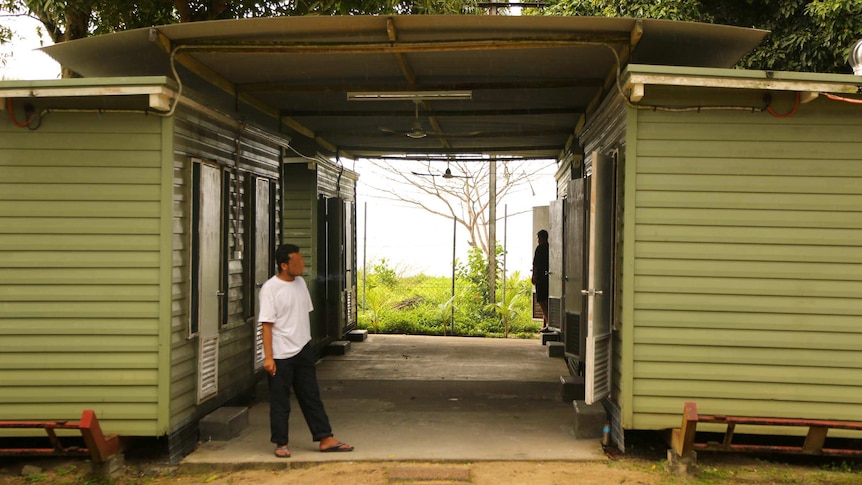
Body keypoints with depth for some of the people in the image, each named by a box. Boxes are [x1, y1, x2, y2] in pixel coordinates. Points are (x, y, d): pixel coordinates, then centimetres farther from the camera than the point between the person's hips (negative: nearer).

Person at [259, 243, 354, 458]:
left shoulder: (300, 283, 8)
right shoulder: (270, 288, -14)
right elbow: (267, 324, -16)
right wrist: (268, 357, -19)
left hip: (303, 351, 7)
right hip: (281, 354, -7)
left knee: (312, 397, 11)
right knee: (280, 401, 4)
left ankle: (325, 438, 15)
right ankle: (281, 444, 14)